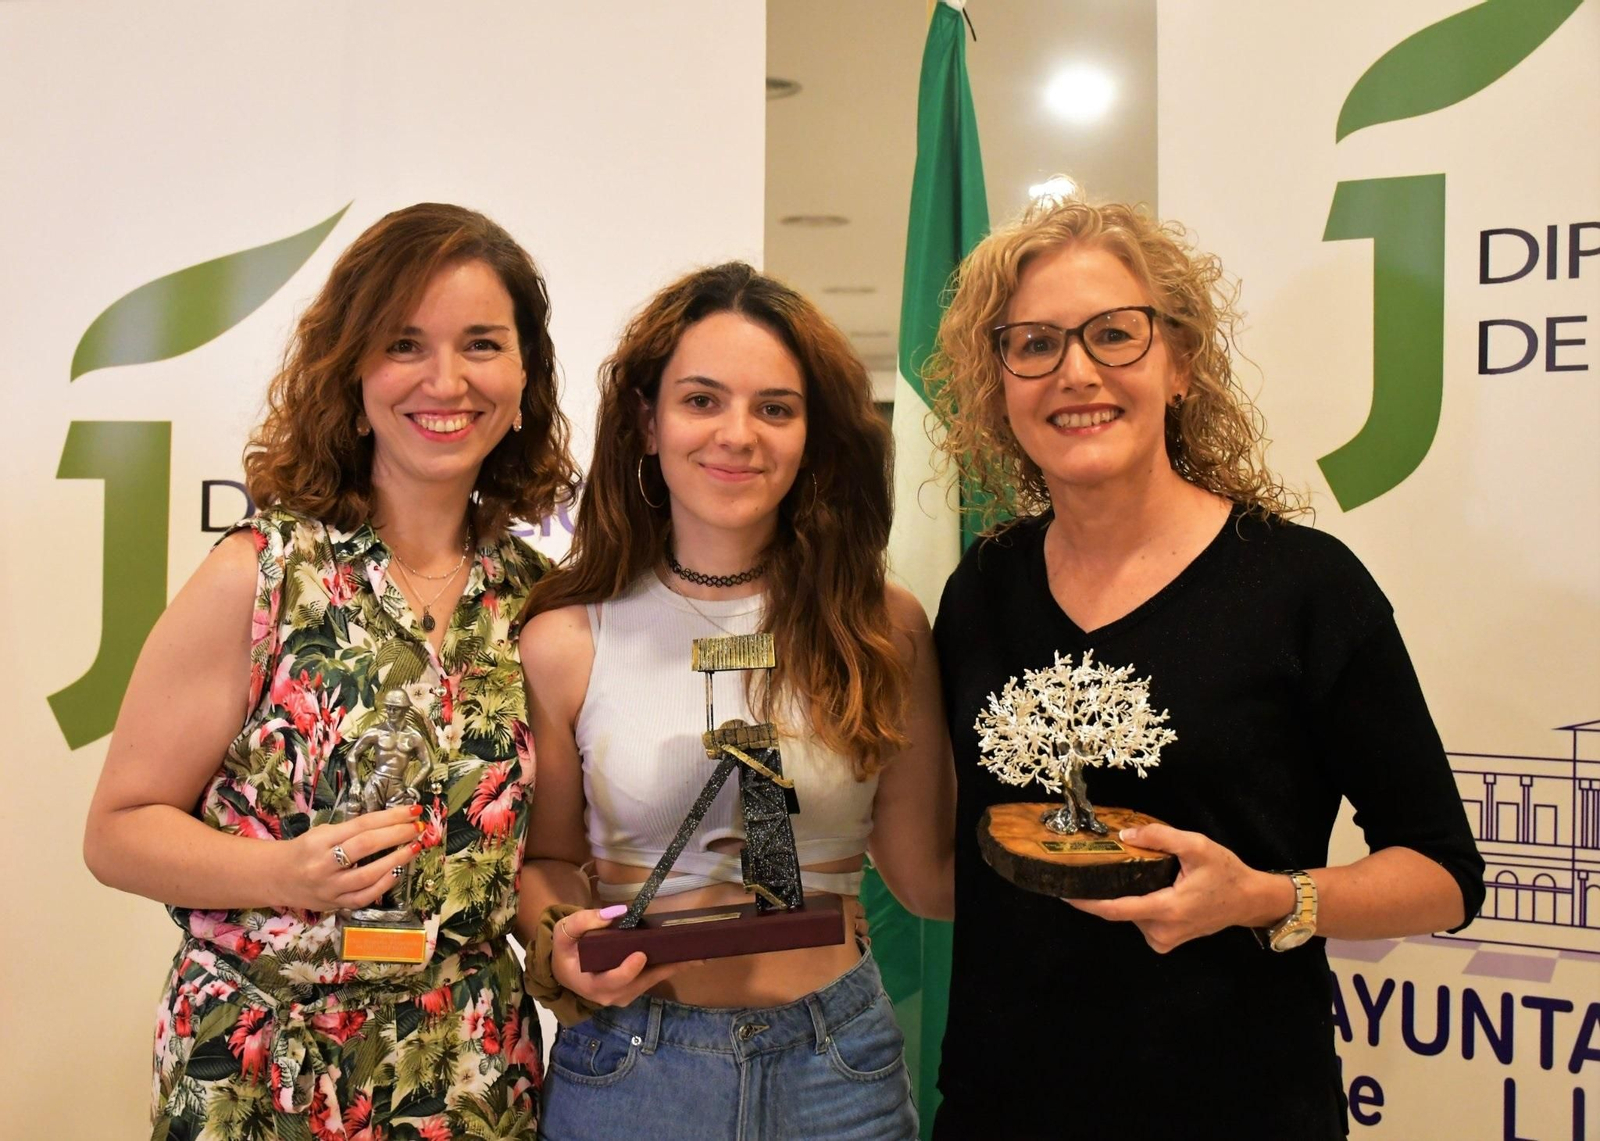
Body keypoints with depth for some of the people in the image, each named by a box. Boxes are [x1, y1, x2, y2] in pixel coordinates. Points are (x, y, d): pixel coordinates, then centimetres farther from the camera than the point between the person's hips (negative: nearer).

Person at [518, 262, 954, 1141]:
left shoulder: (884, 629, -4)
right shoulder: (566, 641, -6)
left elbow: (930, 879, -1)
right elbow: (550, 857, 6)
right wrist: (564, 952, -13)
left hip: (836, 1068, 1)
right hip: (628, 1061, 0)